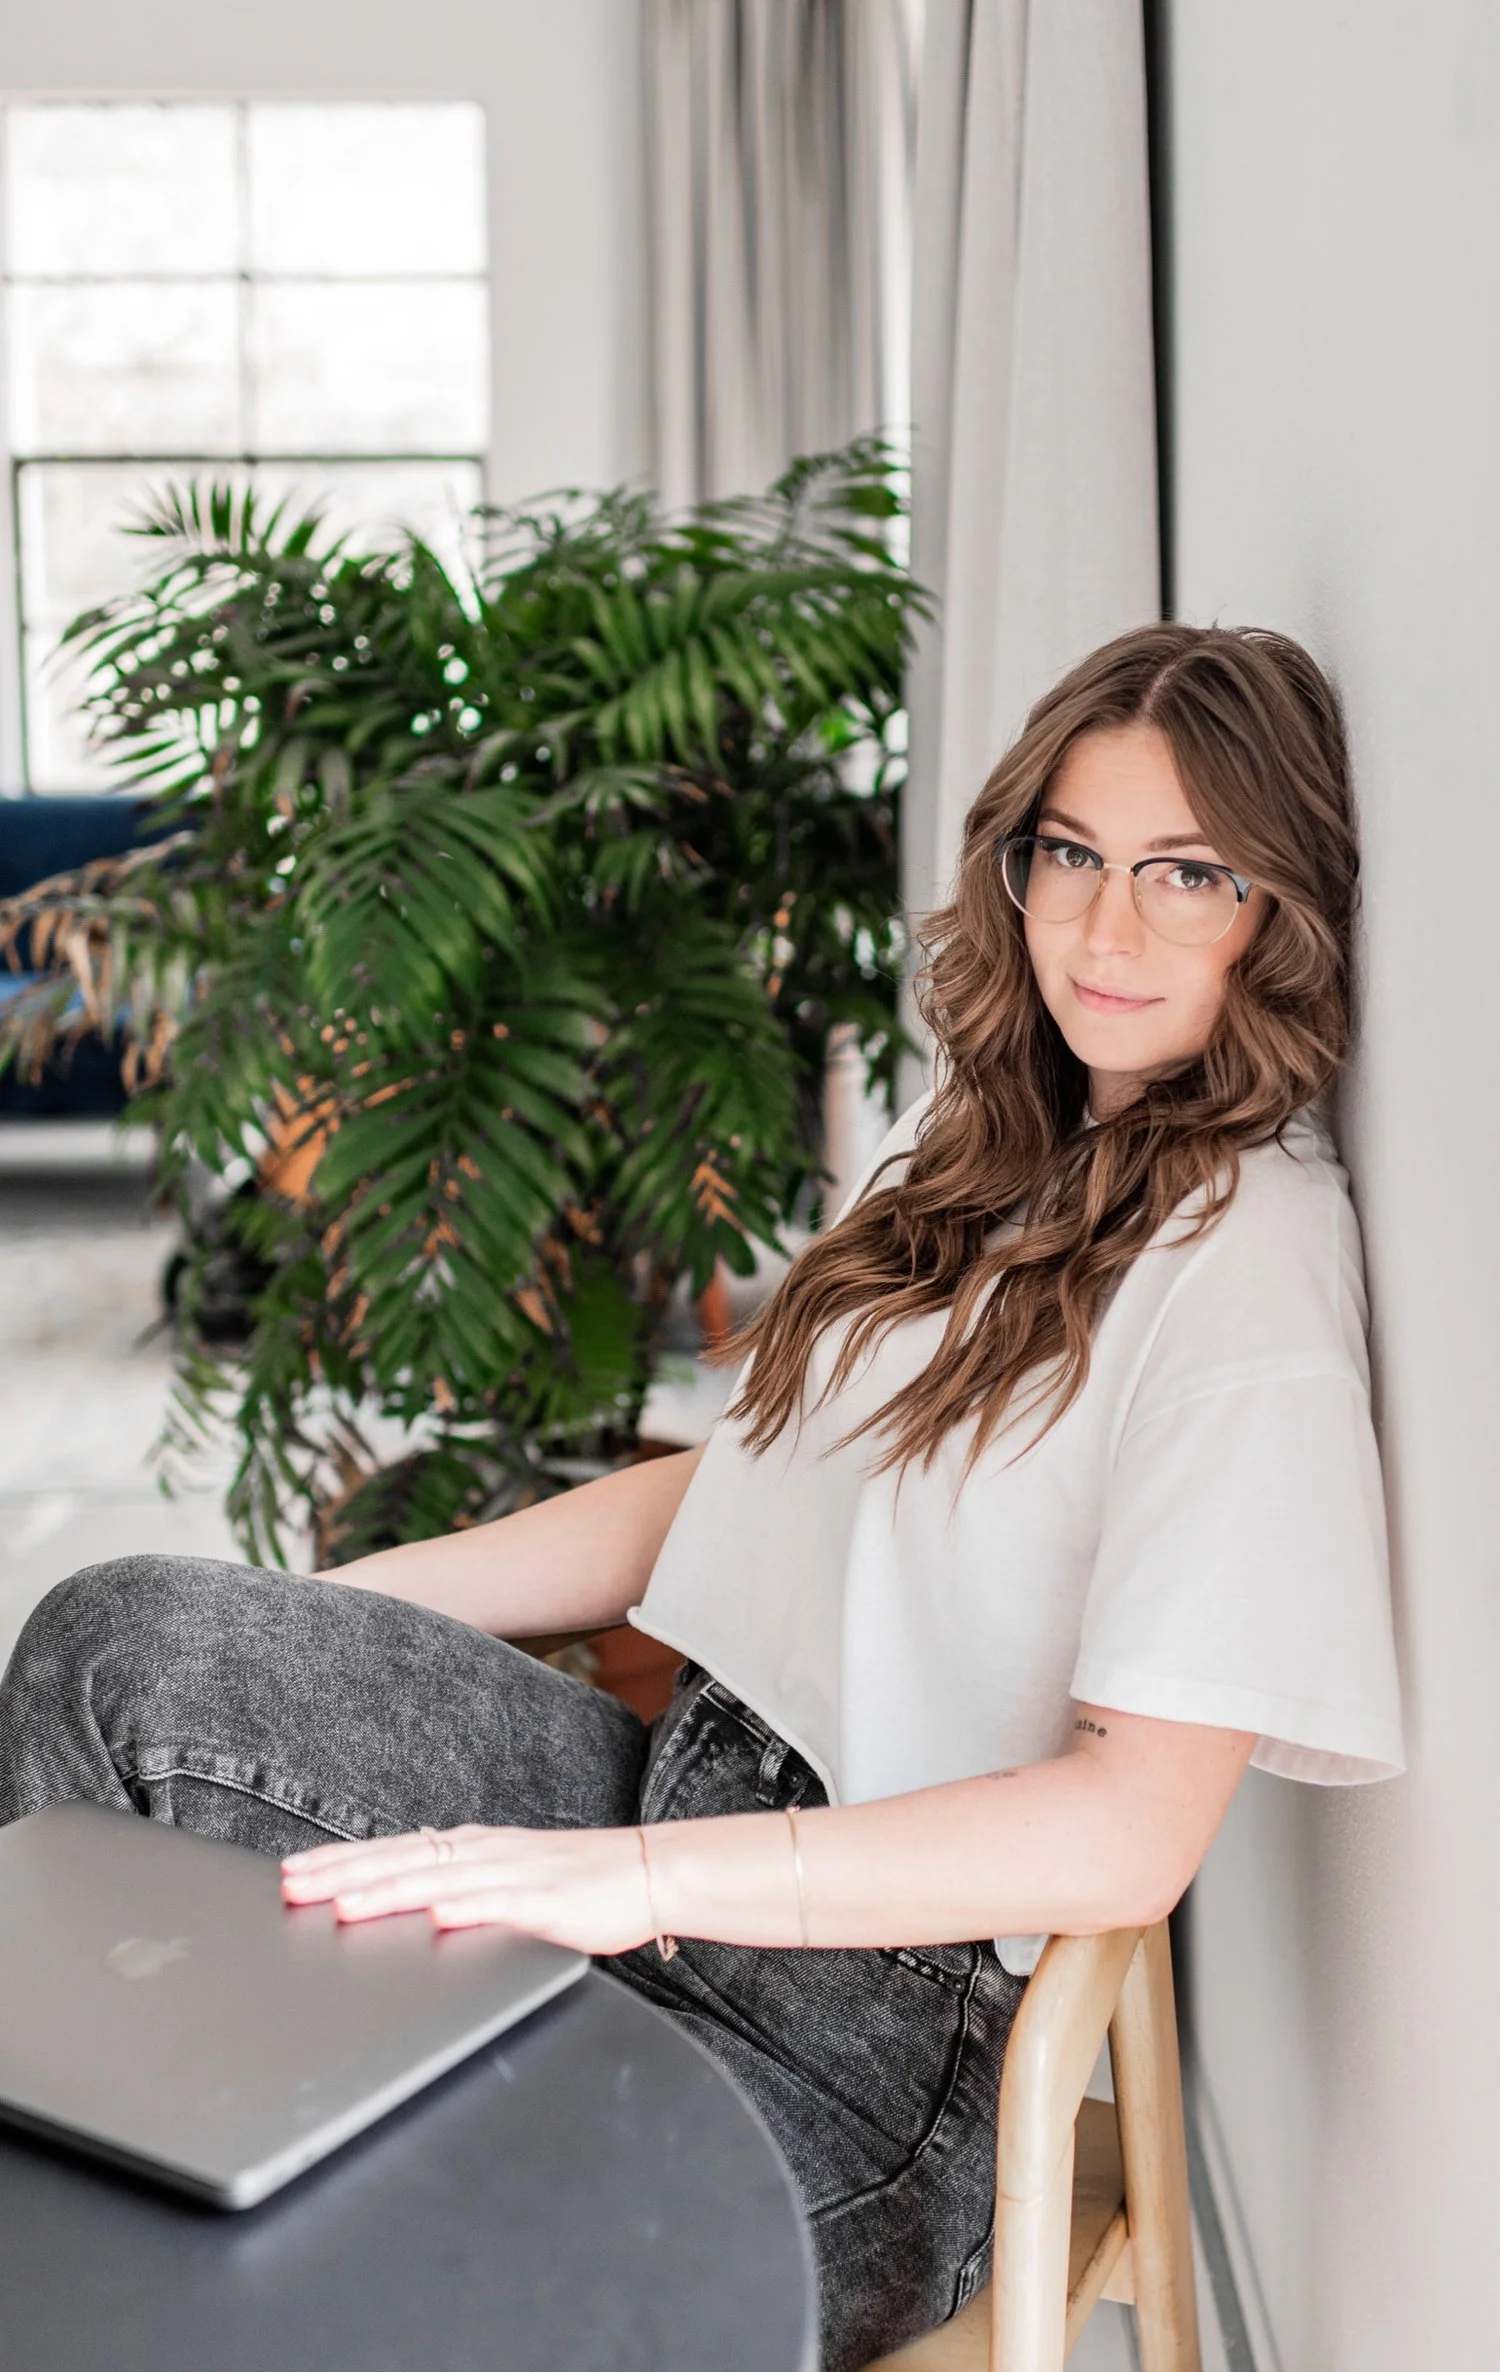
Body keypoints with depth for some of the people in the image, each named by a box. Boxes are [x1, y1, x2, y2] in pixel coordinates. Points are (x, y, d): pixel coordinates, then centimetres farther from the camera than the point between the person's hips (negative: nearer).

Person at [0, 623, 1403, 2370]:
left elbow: (1134, 1831, -20)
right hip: (699, 1791, 8)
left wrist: (632, 1875, -27)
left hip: (876, 2040, -7)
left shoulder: (1251, 1260, -13)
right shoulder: (989, 1149, 14)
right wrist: (327, 1609, 7)